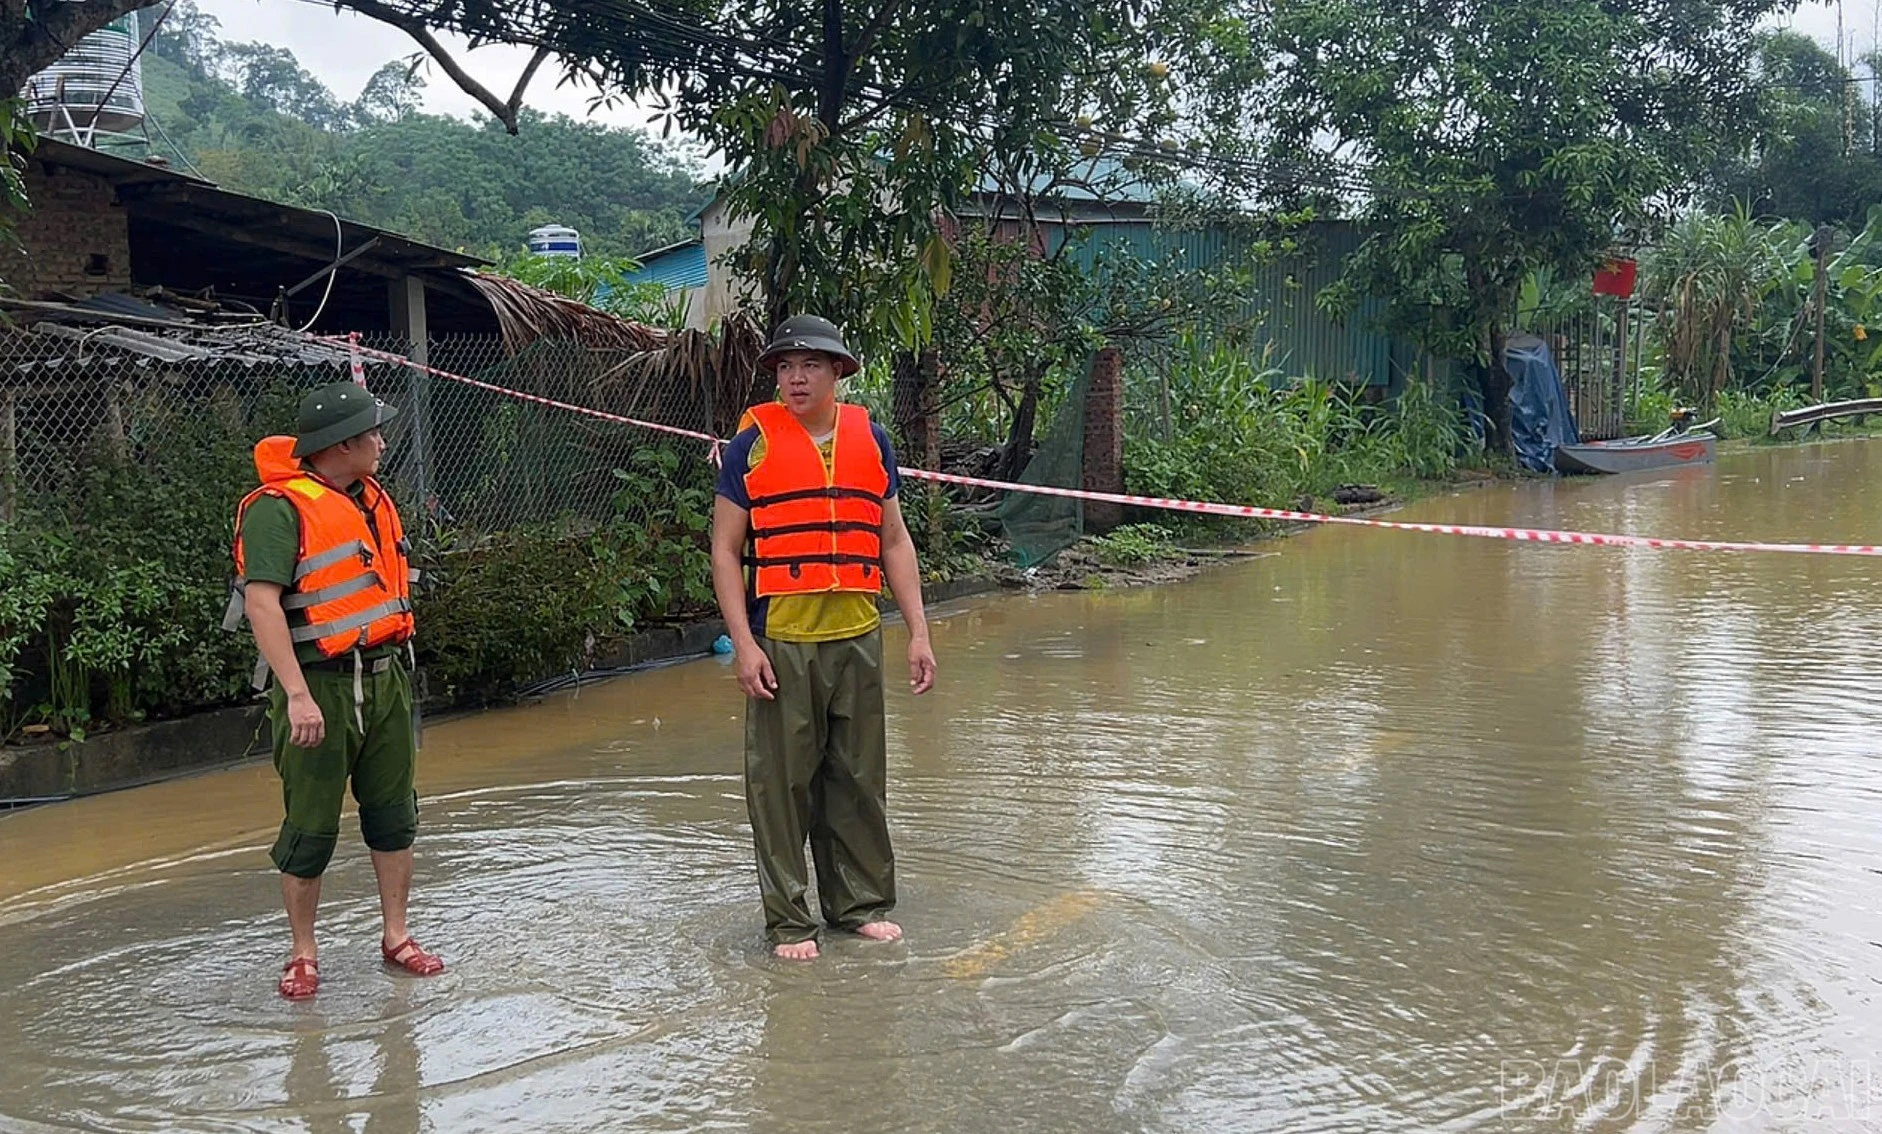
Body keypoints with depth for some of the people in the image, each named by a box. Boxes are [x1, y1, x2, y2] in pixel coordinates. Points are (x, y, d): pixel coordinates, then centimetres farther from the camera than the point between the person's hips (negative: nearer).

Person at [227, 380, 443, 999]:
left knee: (394, 814, 12)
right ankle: (303, 954, 16)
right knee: (310, 828, 2)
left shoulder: (373, 499, 11)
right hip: (320, 686, -7)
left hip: (385, 679, 7)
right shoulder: (279, 508, -14)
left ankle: (397, 937, 25)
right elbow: (261, 604, -22)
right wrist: (298, 695, -28)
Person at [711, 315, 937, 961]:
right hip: (780, 641, -3)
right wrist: (743, 643, -9)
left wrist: (918, 632, 9)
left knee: (860, 778, 11)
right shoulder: (753, 443, 0)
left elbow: (894, 541, 15)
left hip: (857, 638, 3)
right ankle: (787, 919, 14)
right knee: (781, 782, 2)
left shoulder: (870, 439, 10)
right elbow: (726, 549, 0)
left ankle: (862, 902, 26)